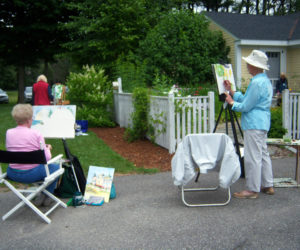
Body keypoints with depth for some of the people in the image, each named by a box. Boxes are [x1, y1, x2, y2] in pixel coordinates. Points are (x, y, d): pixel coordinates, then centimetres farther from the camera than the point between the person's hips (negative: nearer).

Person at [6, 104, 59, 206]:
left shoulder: (9, 133, -3)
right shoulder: (36, 134, -16)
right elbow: (46, 158, -14)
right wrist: (48, 148, 9)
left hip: (12, 174, 6)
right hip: (31, 174, -6)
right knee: (56, 167, 22)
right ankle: (46, 197, 29)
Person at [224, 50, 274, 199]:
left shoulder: (257, 82, -19)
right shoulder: (265, 80, 15)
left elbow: (246, 106, -17)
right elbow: (247, 99, 16)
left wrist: (232, 103, 0)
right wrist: (231, 91, 13)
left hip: (253, 124, -11)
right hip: (262, 123, 11)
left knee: (252, 157, -4)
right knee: (263, 154, 16)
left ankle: (252, 189, 4)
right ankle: (267, 186, 25)